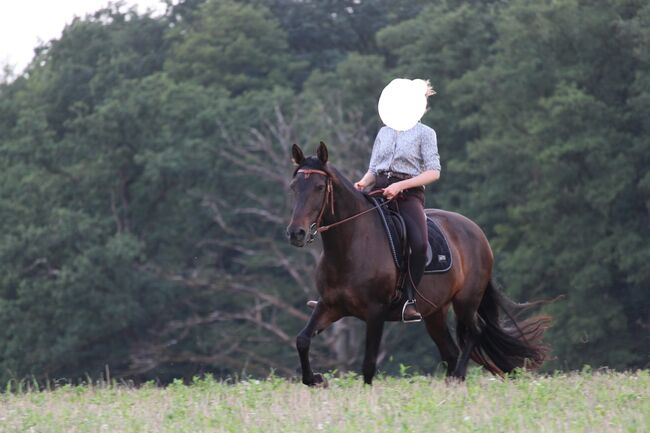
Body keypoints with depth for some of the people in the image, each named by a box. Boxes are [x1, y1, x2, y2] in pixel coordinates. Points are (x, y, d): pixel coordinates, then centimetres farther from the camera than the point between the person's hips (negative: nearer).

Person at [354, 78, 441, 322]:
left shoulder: (424, 133, 4)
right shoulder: (385, 132, 20)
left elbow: (433, 172, -5)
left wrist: (400, 185, -16)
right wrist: (363, 183, -2)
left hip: (408, 194, -5)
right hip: (379, 190, 5)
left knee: (420, 243, -30)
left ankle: (410, 299, -19)